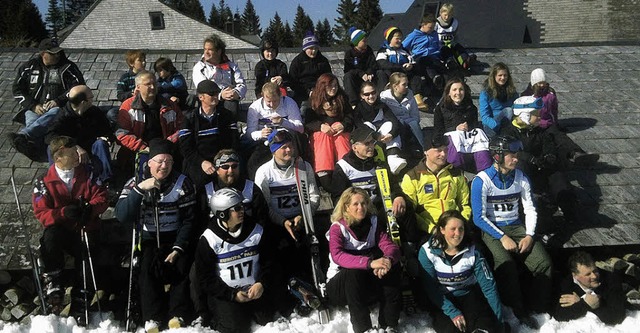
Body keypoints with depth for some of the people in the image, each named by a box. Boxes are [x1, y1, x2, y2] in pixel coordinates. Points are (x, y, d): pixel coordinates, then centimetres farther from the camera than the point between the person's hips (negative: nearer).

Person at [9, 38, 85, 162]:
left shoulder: (67, 67, 8)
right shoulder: (30, 67, 13)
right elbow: (17, 89, 12)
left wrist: (58, 101, -12)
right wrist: (33, 106, -5)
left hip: (58, 106, -3)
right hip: (34, 109, 3)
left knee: (54, 113, -38)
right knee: (31, 121, -32)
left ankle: (22, 135, -60)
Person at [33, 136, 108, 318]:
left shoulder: (87, 175, 2)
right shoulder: (44, 183, -1)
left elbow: (102, 197, -1)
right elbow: (41, 214, -6)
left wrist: (90, 208, -24)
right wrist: (63, 213, -26)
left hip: (85, 229, 1)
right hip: (60, 229, 0)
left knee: (86, 252, -28)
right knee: (50, 236, -34)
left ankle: (79, 302, -10)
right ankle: (53, 286, -21)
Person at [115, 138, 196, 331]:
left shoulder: (182, 183, -2)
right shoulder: (135, 183, -1)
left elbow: (189, 220, -4)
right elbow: (122, 217, -16)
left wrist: (178, 249, -15)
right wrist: (140, 189, -27)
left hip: (176, 239, 0)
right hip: (148, 240, 0)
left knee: (182, 266, -25)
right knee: (147, 267, -26)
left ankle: (178, 315, -18)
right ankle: (152, 318, -21)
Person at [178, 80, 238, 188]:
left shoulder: (226, 115, 12)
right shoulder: (190, 118, 7)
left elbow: (234, 142, 5)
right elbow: (185, 147, 0)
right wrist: (202, 162, -15)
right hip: (196, 162, -1)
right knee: (202, 178, -32)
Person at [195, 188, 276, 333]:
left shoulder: (256, 230, -2)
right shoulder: (208, 239, -11)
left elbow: (268, 262, 7)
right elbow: (205, 278, -7)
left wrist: (262, 284, -11)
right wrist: (232, 295, -14)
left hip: (255, 290, 3)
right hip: (224, 293, -3)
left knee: (269, 320, -8)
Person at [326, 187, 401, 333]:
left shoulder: (374, 223, 2)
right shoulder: (337, 228, -11)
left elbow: (391, 247, -11)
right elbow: (337, 255, -30)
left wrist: (388, 260, -37)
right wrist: (369, 262, -46)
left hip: (369, 284, 4)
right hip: (340, 285, -4)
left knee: (392, 266, -22)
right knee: (354, 271, -34)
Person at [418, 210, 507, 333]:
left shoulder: (472, 251, -13)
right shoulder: (427, 252, -17)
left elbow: (488, 285, -13)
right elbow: (431, 288, -16)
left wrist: (499, 319, -16)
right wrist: (452, 312, -24)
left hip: (469, 294, 1)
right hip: (443, 299, -1)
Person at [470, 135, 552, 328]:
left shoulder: (520, 178, 4)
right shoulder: (482, 180, -12)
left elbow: (530, 210, 8)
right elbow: (479, 218, -13)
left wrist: (529, 235, -8)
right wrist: (502, 237, -19)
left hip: (516, 227, 5)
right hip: (491, 230, -4)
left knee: (544, 263, -18)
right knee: (507, 265, -32)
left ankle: (536, 306, 1)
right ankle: (518, 309, -13)